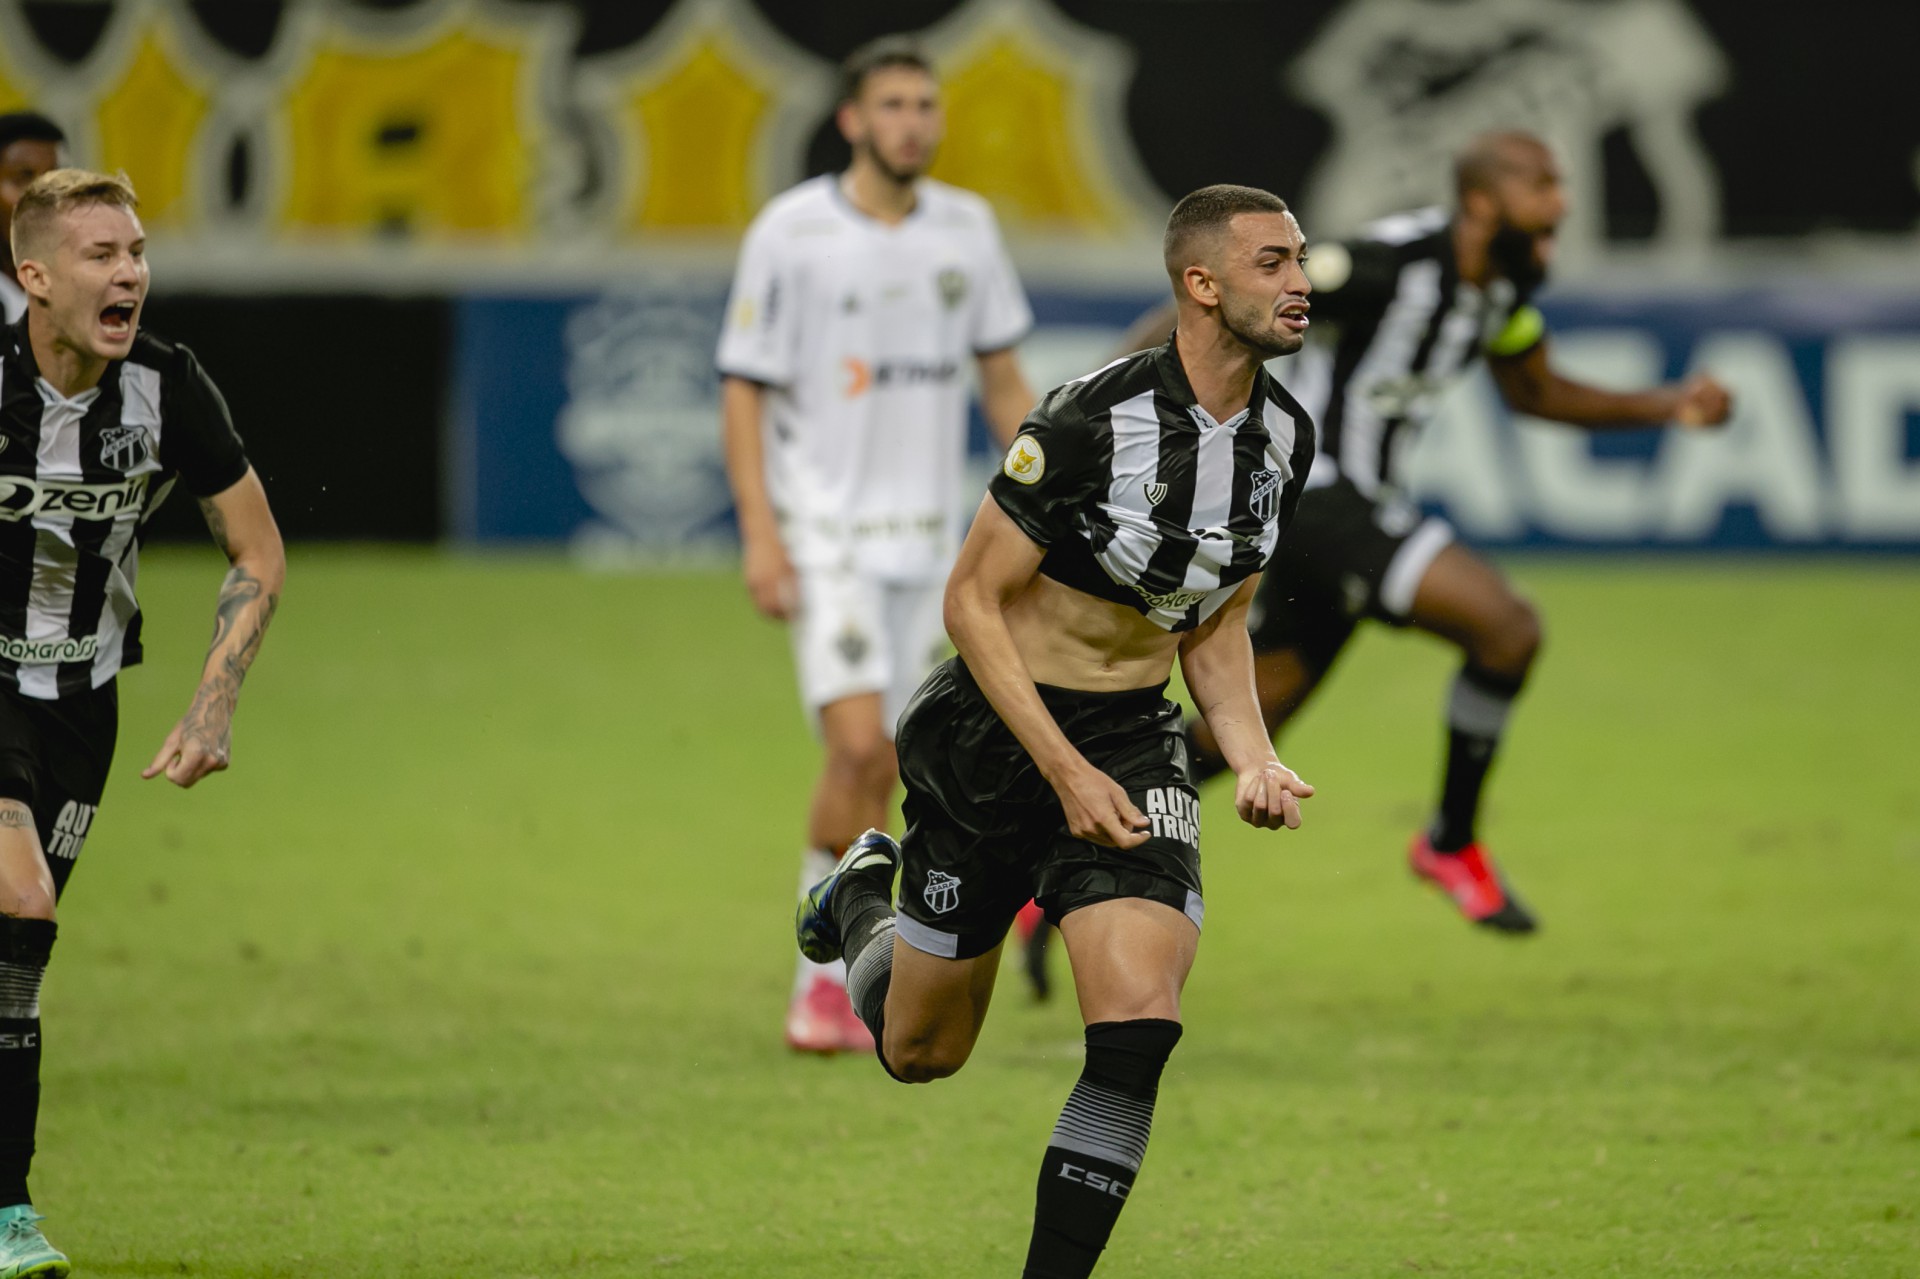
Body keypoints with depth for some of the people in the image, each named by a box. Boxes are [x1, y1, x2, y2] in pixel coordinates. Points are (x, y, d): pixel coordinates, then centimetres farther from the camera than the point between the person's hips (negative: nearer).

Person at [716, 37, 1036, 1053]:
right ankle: (819, 982, -7)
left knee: (884, 769, 6)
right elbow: (743, 389, -7)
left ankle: (834, 988, 16)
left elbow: (1001, 376, 15)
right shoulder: (791, 234, -9)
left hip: (924, 536, 5)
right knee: (857, 743, -18)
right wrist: (759, 533, -15)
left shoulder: (965, 230, 5)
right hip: (823, 534, -5)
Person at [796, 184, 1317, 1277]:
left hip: (1136, 736, 4)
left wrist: (1256, 757, -4)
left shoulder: (1285, 435, -2)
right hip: (994, 734, -4)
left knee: (1140, 1030, -17)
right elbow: (974, 599, -17)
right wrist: (1065, 771, -21)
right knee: (922, 1053, 13)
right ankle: (862, 899, 47)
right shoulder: (1093, 419, -23)